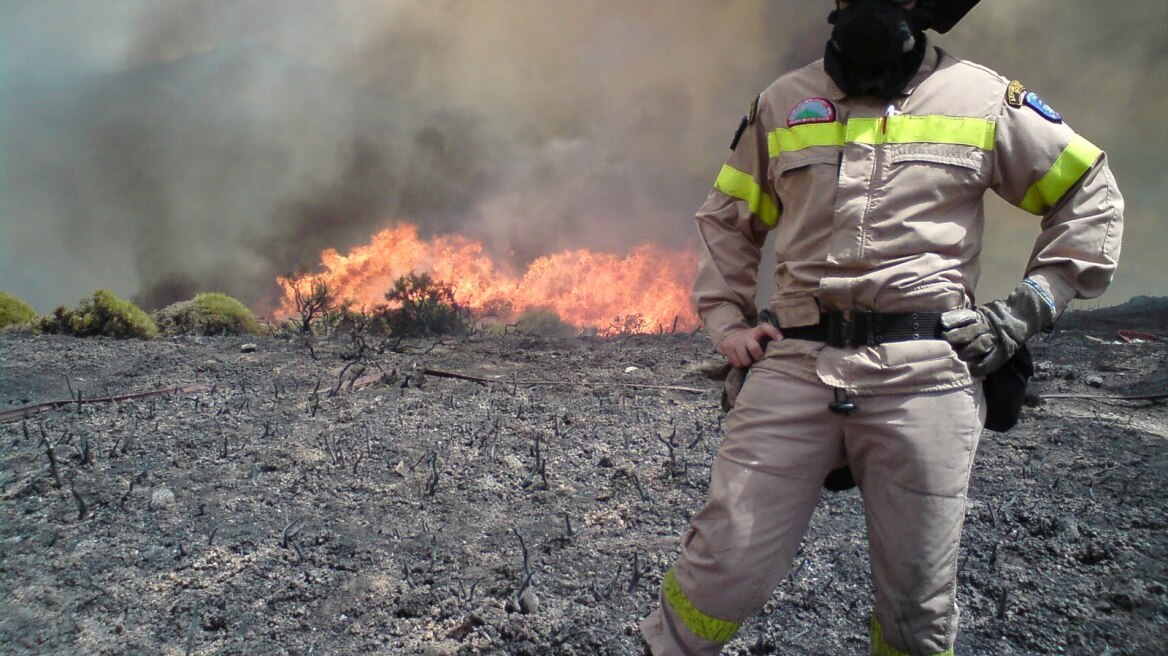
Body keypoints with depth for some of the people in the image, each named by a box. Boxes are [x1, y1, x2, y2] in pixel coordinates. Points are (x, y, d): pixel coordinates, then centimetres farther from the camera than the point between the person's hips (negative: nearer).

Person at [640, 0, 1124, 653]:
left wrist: (1033, 306, 6)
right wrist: (728, 322, 10)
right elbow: (727, 220, 22)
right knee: (727, 567, -3)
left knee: (919, 604, 8)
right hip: (798, 364, 1)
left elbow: (1091, 194, 17)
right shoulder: (782, 103, 13)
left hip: (927, 371, 0)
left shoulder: (986, 99, 8)